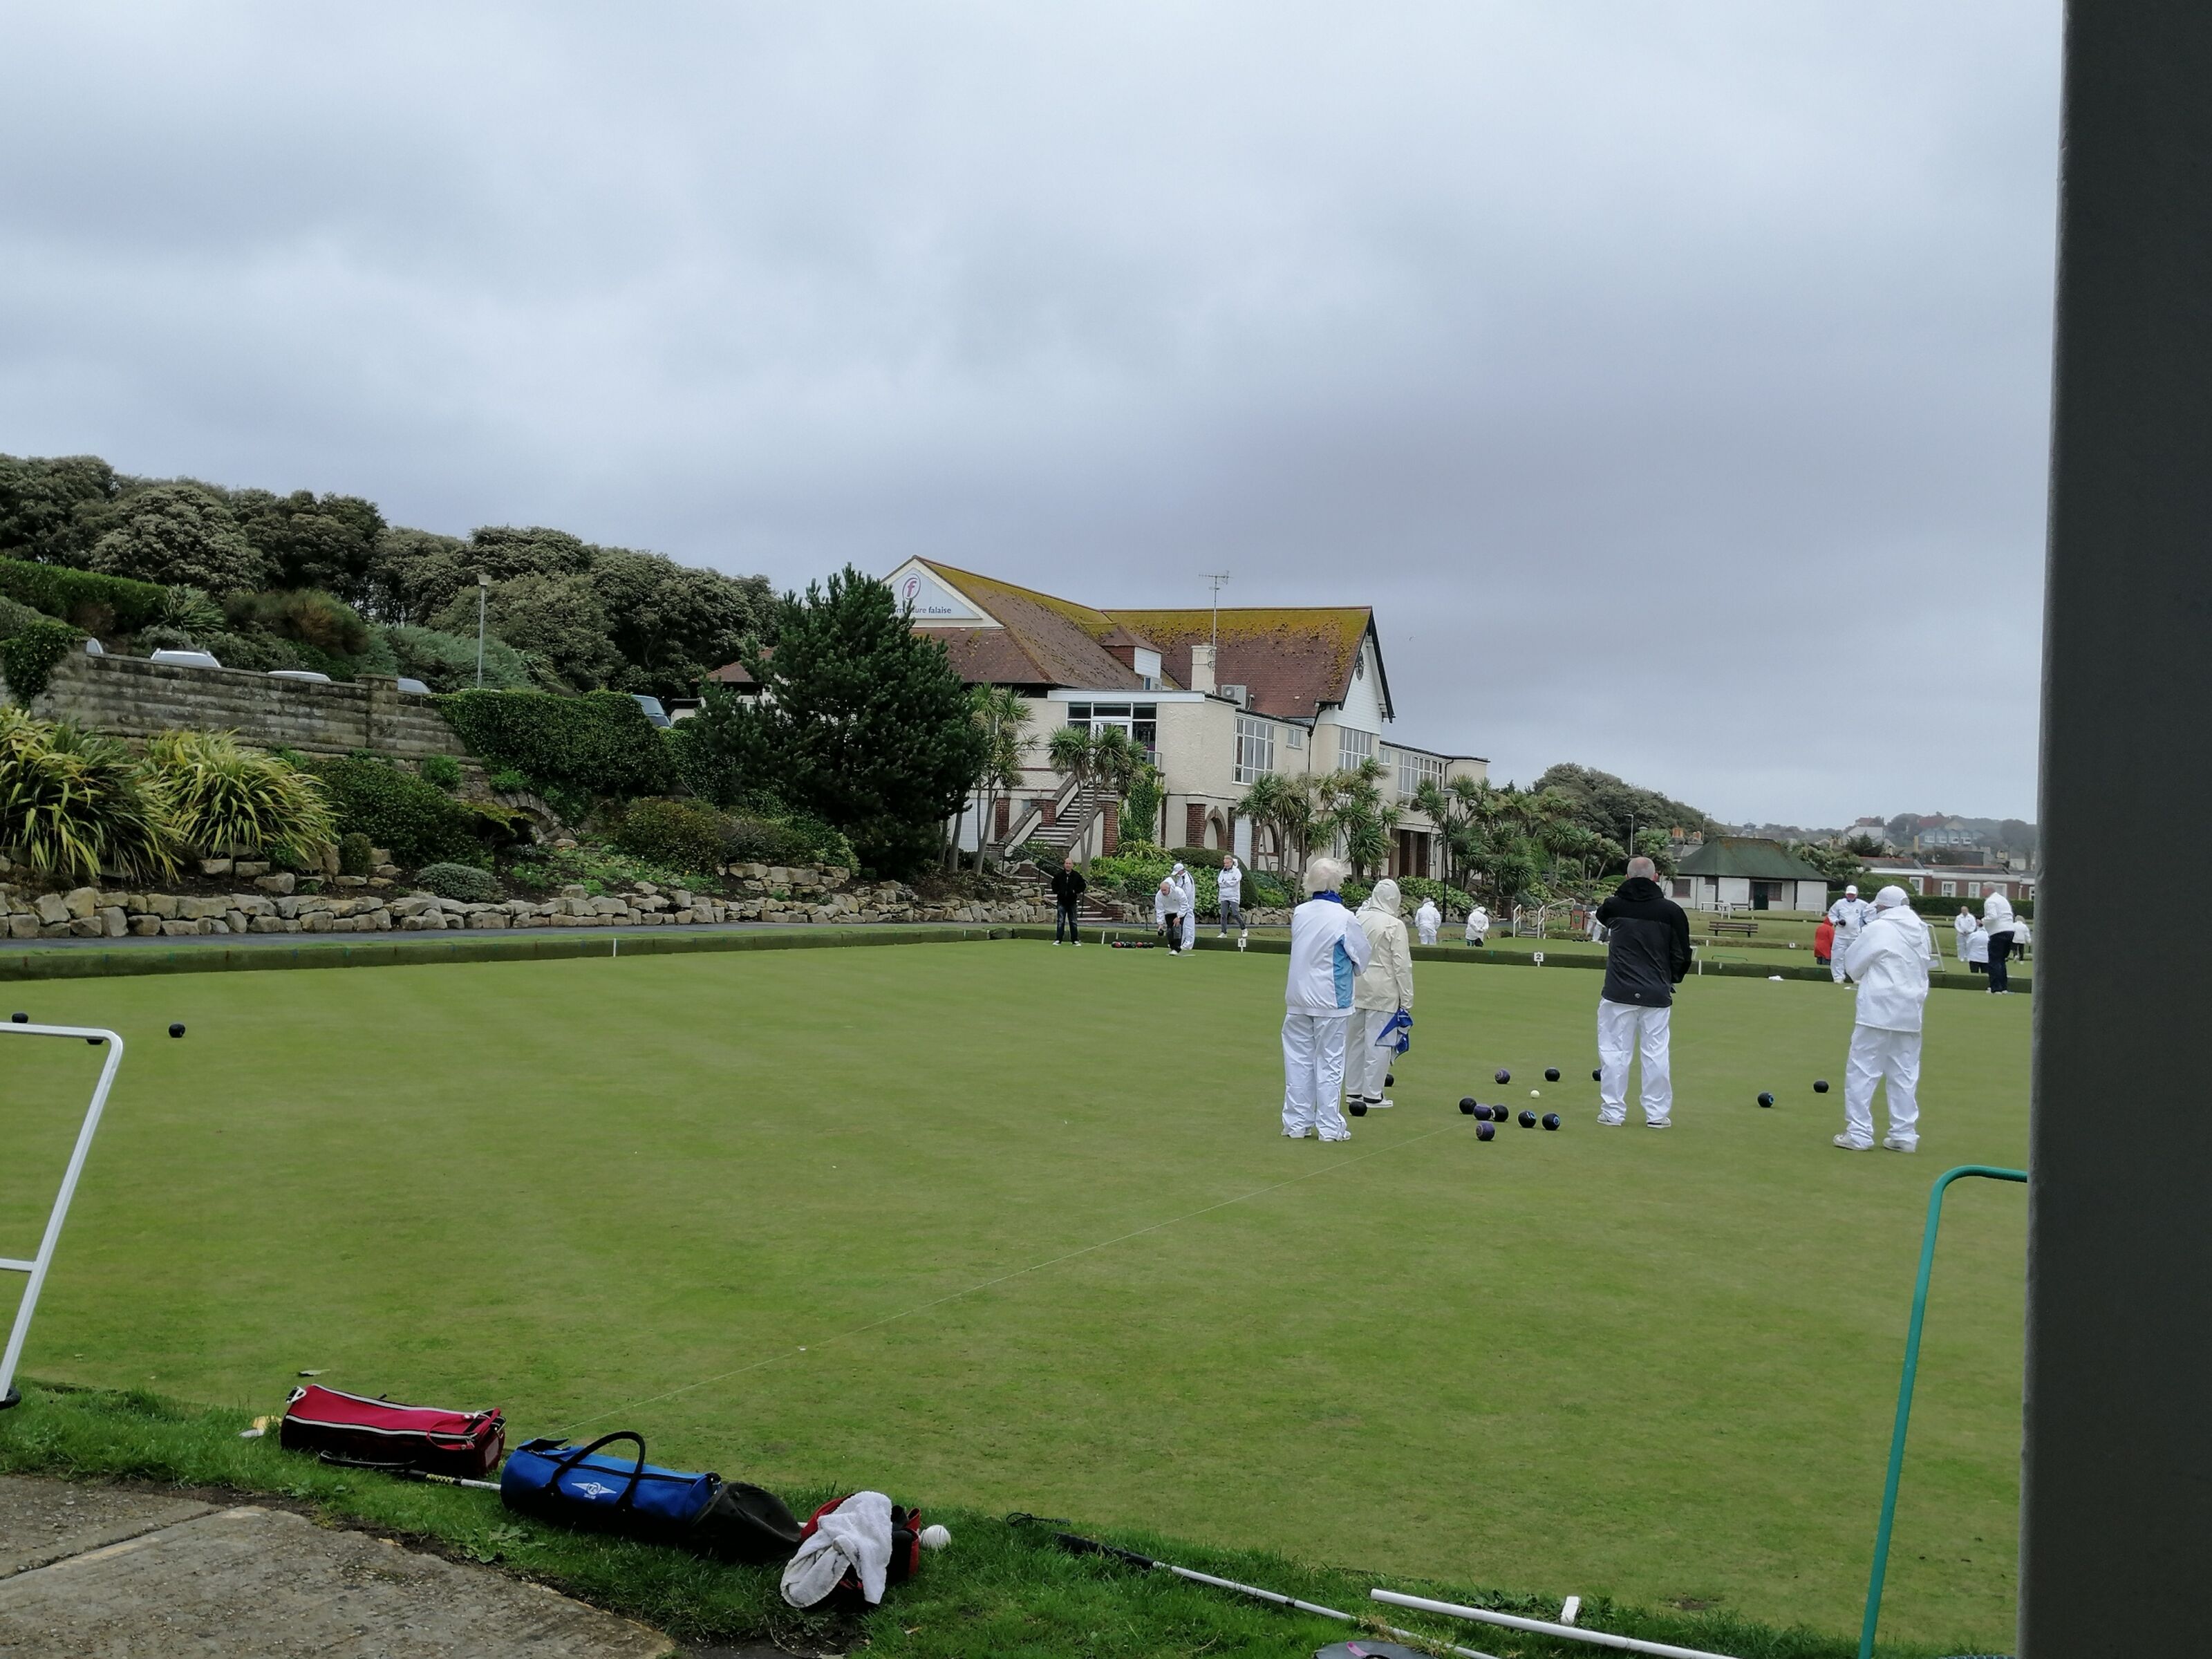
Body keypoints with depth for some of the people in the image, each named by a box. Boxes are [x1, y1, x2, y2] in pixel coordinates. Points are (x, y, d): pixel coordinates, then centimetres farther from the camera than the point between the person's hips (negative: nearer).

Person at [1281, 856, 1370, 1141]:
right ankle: (1329, 1126, 7)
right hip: (1331, 1000, -4)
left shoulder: (1299, 913, 1)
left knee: (1299, 1060, 10)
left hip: (1298, 999, 4)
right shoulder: (1344, 918, -13)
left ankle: (1297, 1122, 14)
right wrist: (1350, 973, 17)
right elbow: (1362, 957, -2)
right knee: (1329, 1062, 4)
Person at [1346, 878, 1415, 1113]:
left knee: (1356, 1038, 14)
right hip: (1383, 990, -6)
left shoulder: (1358, 919, 1)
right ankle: (1372, 1095, 3)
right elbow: (1402, 965, -11)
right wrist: (1407, 999, -5)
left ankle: (1353, 1089, 23)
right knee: (1378, 1041, 1)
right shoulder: (1394, 926, -13)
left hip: (1358, 987, 6)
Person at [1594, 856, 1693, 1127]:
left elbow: (1601, 915, 26)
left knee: (1614, 1051, 4)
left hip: (1619, 993, -1)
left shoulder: (1614, 906, -1)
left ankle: (1613, 1112, 5)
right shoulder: (1671, 911, -2)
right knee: (1656, 1053, 7)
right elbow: (1682, 955, 4)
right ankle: (1657, 1113, 10)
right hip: (1657, 995, 1)